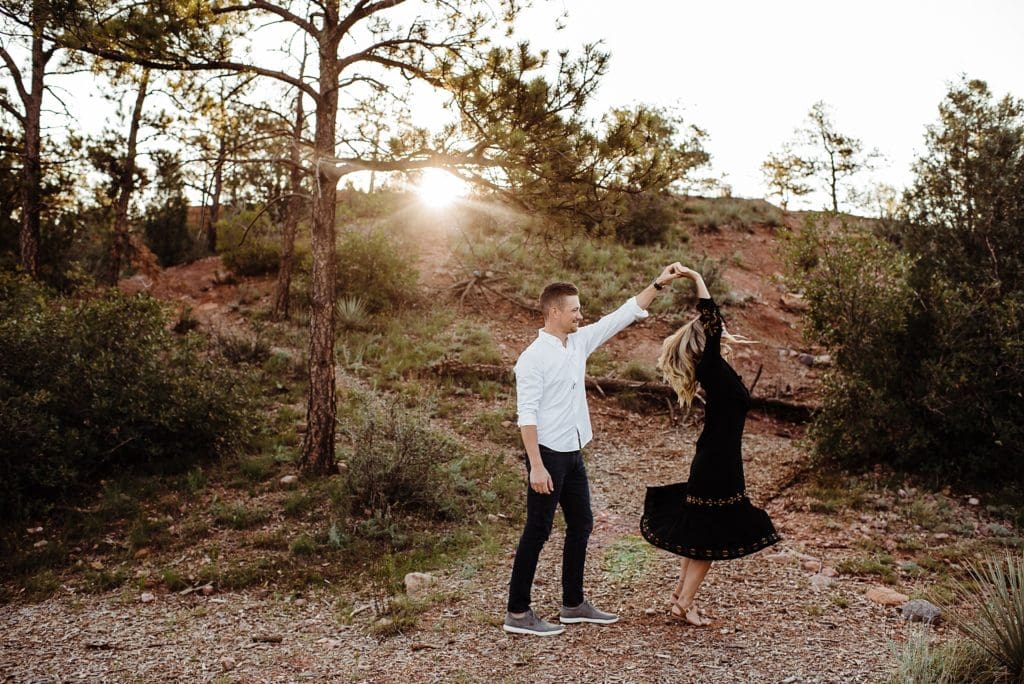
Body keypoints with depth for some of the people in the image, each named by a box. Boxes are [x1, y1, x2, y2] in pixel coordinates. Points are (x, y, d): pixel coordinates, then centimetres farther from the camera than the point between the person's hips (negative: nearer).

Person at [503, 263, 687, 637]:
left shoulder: (579, 341, 6)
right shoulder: (533, 357, -16)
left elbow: (622, 316, 10)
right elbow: (527, 415, -19)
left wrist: (658, 284, 6)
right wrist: (536, 466, -23)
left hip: (573, 453, 9)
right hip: (547, 455, -9)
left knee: (581, 525, 15)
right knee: (537, 532, -2)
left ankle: (573, 604, 28)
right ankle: (517, 613, 8)